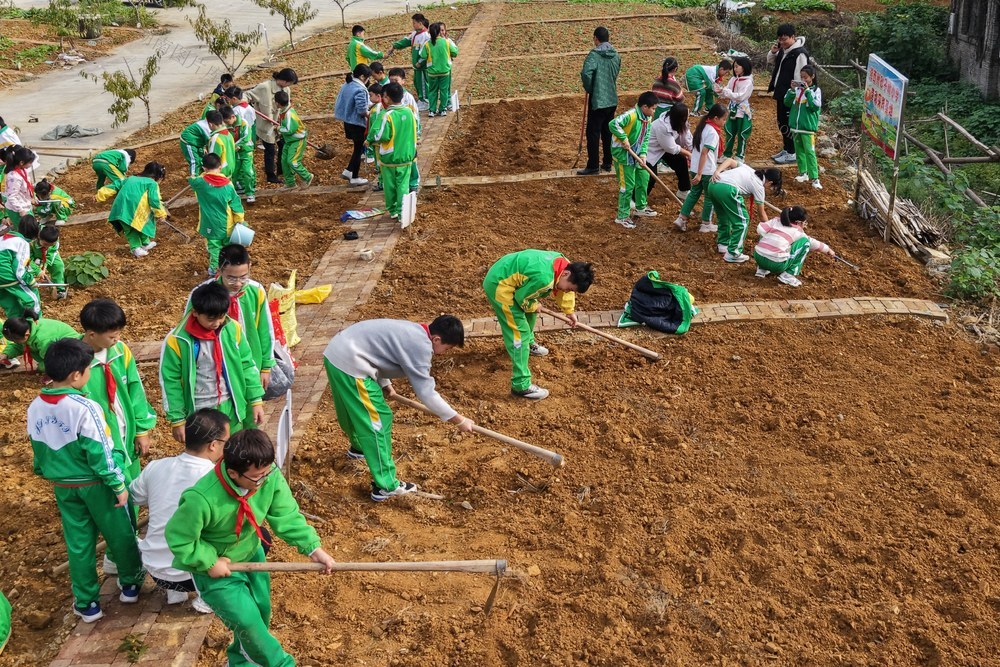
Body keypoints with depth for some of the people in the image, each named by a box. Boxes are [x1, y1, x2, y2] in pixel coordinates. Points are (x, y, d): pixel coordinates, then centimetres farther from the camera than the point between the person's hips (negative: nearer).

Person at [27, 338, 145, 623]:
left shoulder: (34, 409, -6)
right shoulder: (84, 408, -25)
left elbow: (38, 450, 6)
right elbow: (99, 453, -21)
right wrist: (118, 484, -12)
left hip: (62, 487, 5)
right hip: (95, 484, -5)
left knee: (78, 544, 14)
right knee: (119, 533, 16)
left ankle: (86, 604, 22)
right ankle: (131, 582, 34)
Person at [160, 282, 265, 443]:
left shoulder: (233, 329, -8)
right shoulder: (177, 340, -16)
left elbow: (247, 366, 2)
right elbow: (170, 381, -8)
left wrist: (255, 401, 3)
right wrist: (177, 419, -5)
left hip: (230, 409, 3)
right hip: (199, 414, -3)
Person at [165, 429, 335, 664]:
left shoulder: (269, 474, -27)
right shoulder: (202, 499, -39)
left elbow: (286, 515, -16)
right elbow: (178, 539, -23)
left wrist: (313, 548, -23)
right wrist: (209, 563, -21)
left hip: (251, 555, 6)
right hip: (214, 567, -5)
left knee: (261, 612, 19)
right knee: (248, 622, -8)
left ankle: (242, 660, 49)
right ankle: (280, 663, 20)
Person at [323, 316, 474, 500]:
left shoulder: (413, 332, 14)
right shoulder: (420, 345, -16)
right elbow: (426, 392, -15)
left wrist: (384, 384, 26)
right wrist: (459, 420, -8)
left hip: (336, 353, 10)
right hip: (349, 363, -10)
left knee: (356, 411, 33)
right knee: (377, 421, -4)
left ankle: (358, 447, 60)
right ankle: (386, 487, 1)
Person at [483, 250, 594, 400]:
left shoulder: (562, 263, -4)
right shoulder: (544, 278, -34)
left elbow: (563, 290, 18)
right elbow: (523, 299, -20)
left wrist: (569, 311, 29)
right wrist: (535, 307, 1)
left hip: (507, 276, 10)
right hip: (499, 285, -10)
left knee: (530, 313, 29)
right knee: (520, 331, -11)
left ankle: (528, 344, 58)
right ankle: (521, 385, -8)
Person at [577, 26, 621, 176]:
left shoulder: (594, 54, -16)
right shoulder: (616, 55, 5)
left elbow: (586, 73, -28)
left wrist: (588, 88, -12)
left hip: (597, 100, -7)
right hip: (612, 100, 7)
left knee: (593, 134, 1)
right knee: (608, 133, 15)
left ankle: (592, 166, 5)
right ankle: (607, 163, 22)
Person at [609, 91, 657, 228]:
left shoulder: (648, 118, 2)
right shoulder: (631, 115, -25)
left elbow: (646, 138, 5)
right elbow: (613, 124, -36)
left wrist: (643, 154, -8)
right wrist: (624, 139, -30)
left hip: (636, 154, 9)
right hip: (623, 153, -9)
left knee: (643, 177, 20)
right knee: (627, 185, -4)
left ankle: (641, 208, 40)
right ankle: (622, 217, 8)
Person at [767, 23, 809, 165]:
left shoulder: (800, 53, -19)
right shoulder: (783, 50, 8)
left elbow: (799, 77, -21)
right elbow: (771, 62, 24)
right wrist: (772, 52, 2)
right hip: (781, 94, 9)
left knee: (789, 124, -2)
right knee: (782, 123, 17)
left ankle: (792, 153, 8)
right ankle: (786, 150, 30)